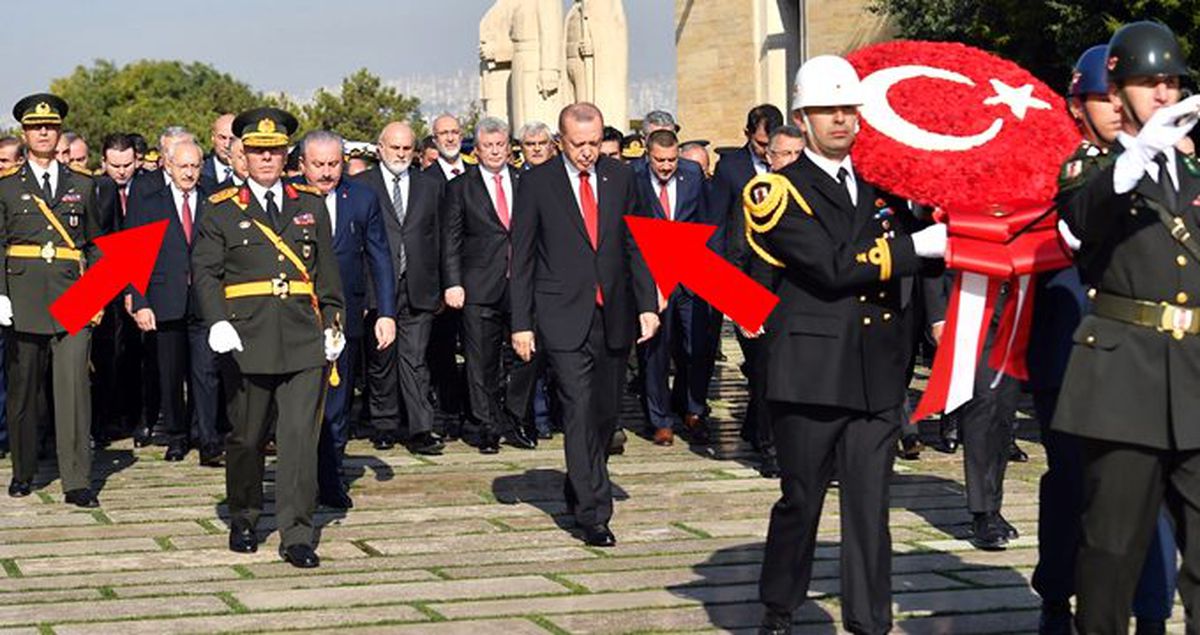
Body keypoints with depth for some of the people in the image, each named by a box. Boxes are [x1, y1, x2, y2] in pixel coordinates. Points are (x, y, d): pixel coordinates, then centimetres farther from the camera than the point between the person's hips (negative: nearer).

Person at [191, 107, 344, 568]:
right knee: (246, 437, 10)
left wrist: (333, 322, 7)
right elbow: (204, 272, -1)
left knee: (301, 436, -6)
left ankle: (297, 537, -3)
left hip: (304, 340, 1)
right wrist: (217, 322, -15)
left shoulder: (310, 205, 13)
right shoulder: (221, 210, 5)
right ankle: (243, 521, 30)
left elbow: (326, 271, 15)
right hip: (247, 341, -1)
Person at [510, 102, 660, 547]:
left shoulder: (620, 178, 8)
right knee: (580, 412, -11)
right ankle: (593, 514, -8)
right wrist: (521, 324, -3)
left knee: (607, 412, 10)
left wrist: (647, 304, 4)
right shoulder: (537, 184, -1)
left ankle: (578, 491, 31)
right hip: (564, 319, -4)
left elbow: (636, 246, 13)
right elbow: (521, 258, 1)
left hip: (614, 317, 4)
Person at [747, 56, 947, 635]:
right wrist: (918, 246, -15)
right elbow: (831, 267, -16)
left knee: (869, 508, 4)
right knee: (801, 502, 7)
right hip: (810, 375, -4)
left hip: (878, 377, 4)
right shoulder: (779, 190, -3)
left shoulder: (882, 185, 15)